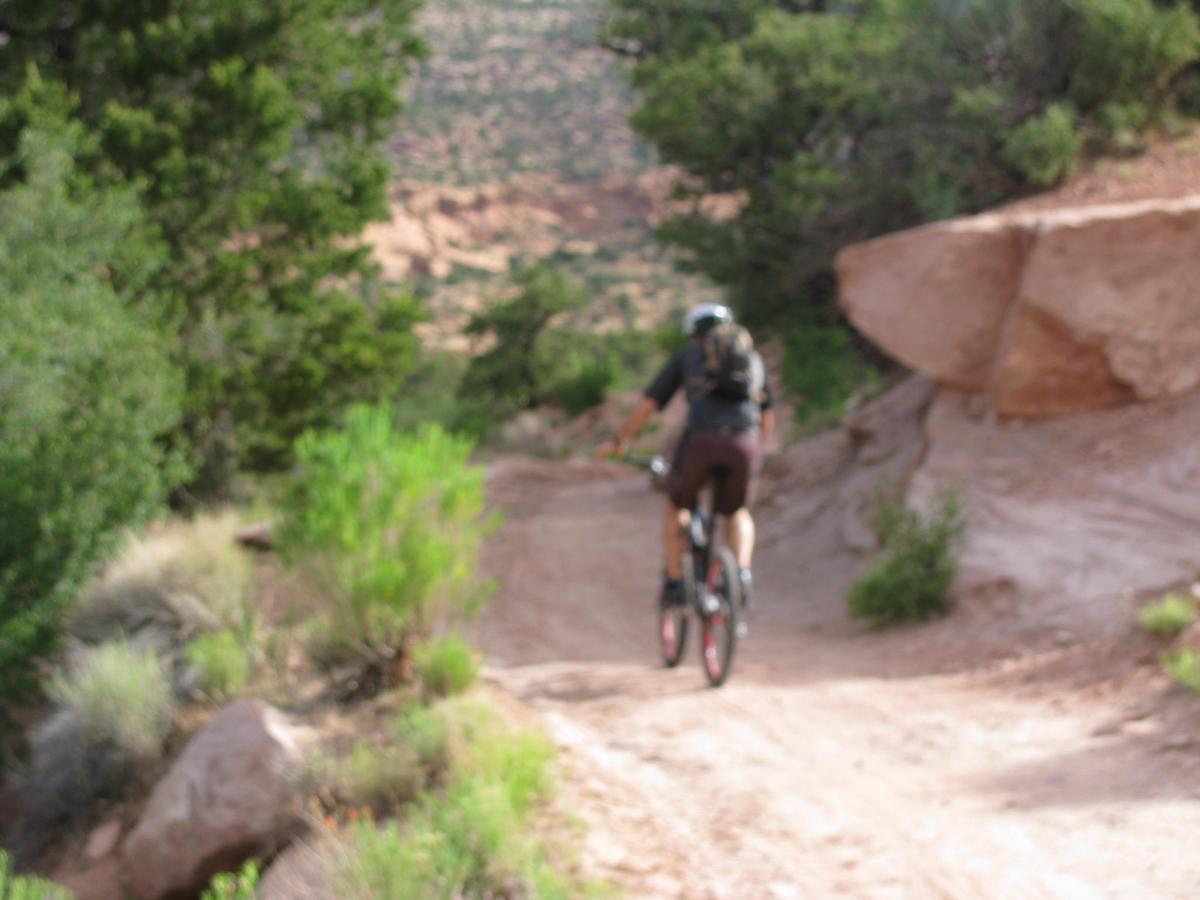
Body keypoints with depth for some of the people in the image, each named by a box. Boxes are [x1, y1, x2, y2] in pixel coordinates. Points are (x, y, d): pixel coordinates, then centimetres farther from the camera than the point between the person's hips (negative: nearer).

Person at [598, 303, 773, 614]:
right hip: (743, 444, 2)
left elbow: (647, 405, 19)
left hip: (700, 439, -1)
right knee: (737, 513, 26)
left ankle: (674, 580, 17)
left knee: (677, 507, 25)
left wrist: (618, 441, 31)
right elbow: (767, 418, 32)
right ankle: (742, 573, 2)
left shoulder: (687, 357, 23)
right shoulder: (752, 358, 29)